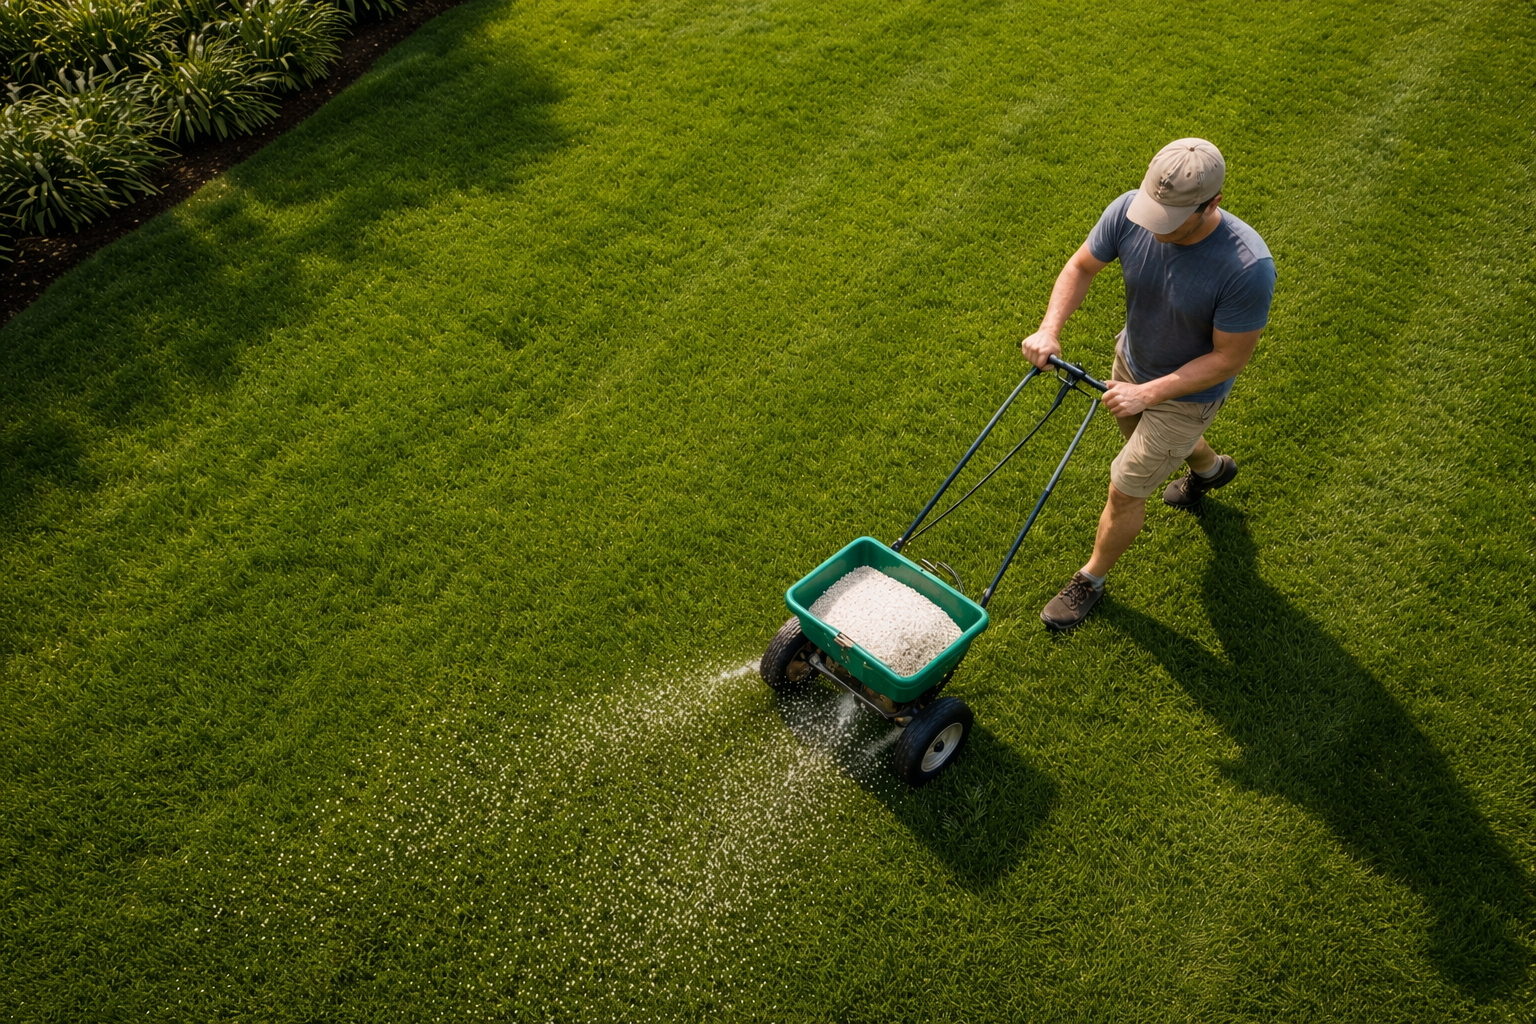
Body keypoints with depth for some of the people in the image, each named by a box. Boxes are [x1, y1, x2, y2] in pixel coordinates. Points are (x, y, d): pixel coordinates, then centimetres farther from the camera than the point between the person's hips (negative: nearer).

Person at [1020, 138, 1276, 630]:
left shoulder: (1247, 267, -38)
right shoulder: (1129, 211, -26)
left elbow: (1229, 359, -27)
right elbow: (1082, 266, -9)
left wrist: (1148, 393, -30)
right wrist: (1049, 328, -24)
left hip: (1188, 391, -6)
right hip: (1132, 360, 6)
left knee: (1124, 493, 3)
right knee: (1142, 438, 35)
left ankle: (1092, 578, 32)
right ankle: (1210, 468, 69)